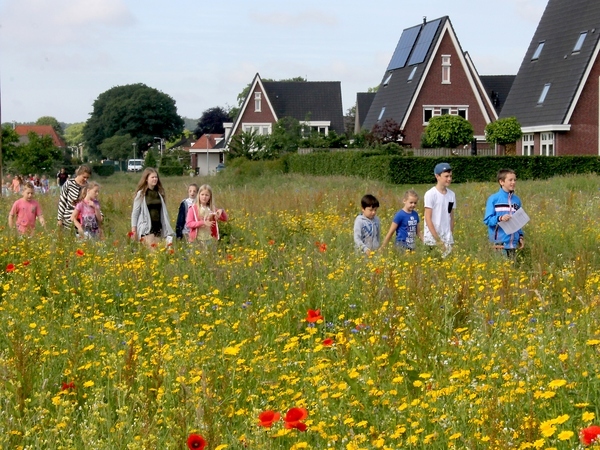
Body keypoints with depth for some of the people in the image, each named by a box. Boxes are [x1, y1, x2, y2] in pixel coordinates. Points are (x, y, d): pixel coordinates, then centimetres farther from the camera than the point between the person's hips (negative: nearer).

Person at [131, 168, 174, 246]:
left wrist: (168, 230, 11)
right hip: (146, 228, -5)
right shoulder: (141, 193, -1)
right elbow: (135, 212, 0)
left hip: (158, 227, 5)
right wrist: (133, 229, -4)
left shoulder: (159, 193, 12)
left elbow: (164, 211, 15)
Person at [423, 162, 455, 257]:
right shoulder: (430, 194, -9)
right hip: (433, 239, -5)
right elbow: (428, 218, -10)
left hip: (447, 238, 5)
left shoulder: (451, 195, 8)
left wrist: (451, 236, 6)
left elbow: (451, 217, 13)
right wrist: (437, 240, -14)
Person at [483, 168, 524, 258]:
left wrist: (521, 236, 9)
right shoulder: (493, 199, -5)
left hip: (513, 243, 5)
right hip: (499, 243, -5)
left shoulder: (517, 200, 10)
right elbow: (487, 220, -7)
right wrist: (500, 218, -23)